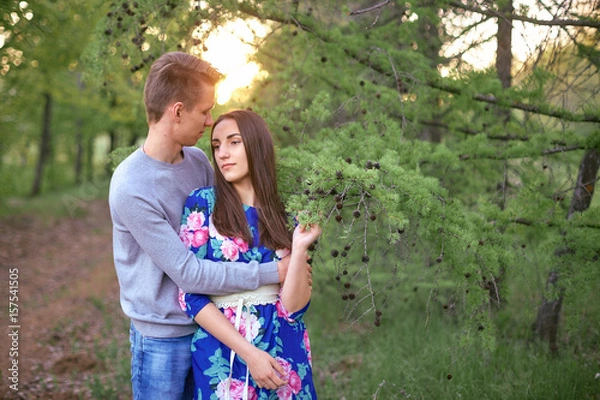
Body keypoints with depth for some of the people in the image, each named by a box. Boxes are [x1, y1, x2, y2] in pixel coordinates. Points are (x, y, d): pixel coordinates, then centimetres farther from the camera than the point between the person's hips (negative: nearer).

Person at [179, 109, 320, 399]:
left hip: (284, 352, 3)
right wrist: (250, 353, -15)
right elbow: (192, 295, -10)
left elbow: (292, 308, -5)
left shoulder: (284, 215, 2)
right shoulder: (203, 204, -5)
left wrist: (299, 248, -18)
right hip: (222, 355, -2)